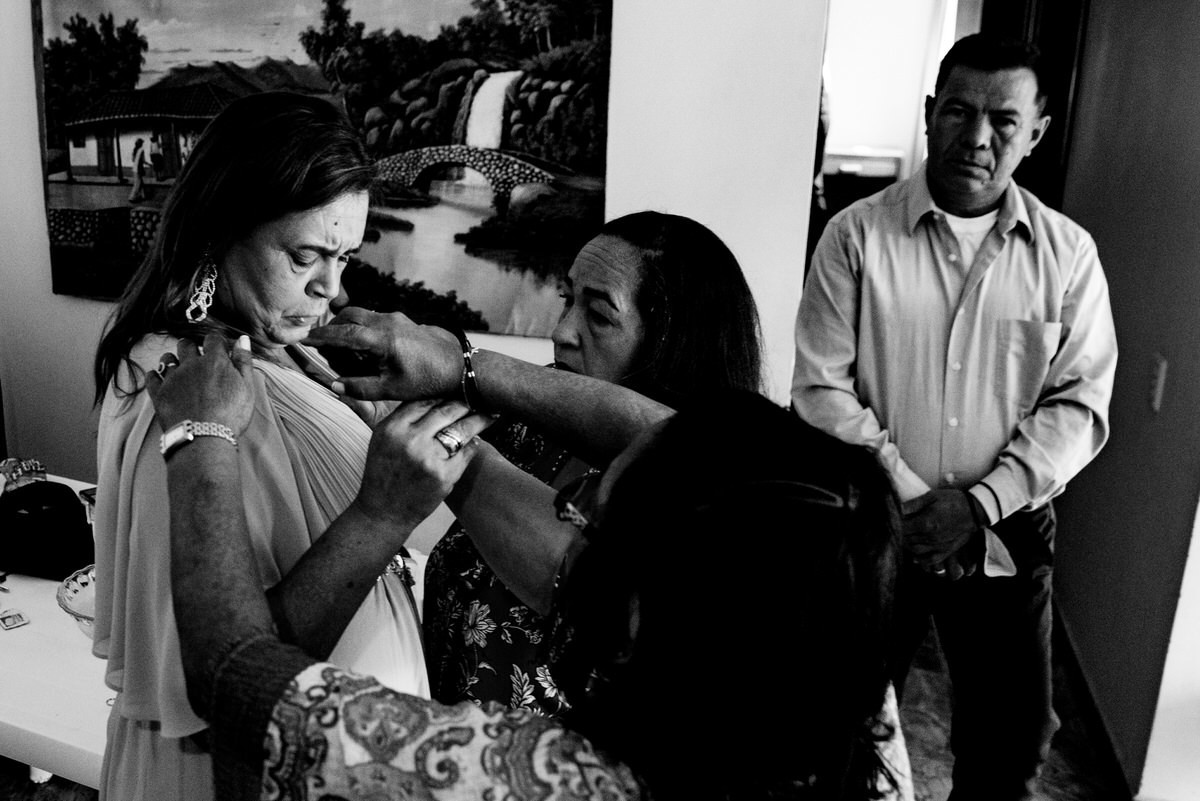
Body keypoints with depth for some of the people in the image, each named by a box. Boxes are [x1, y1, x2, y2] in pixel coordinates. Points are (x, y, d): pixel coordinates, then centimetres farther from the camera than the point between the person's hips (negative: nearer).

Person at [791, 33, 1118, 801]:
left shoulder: (1068, 253, 0)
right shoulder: (858, 233, -7)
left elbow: (1079, 404, -3)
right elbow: (822, 389, -10)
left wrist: (981, 503, -16)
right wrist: (911, 498, -16)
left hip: (1007, 536, 2)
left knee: (1013, 737, 16)